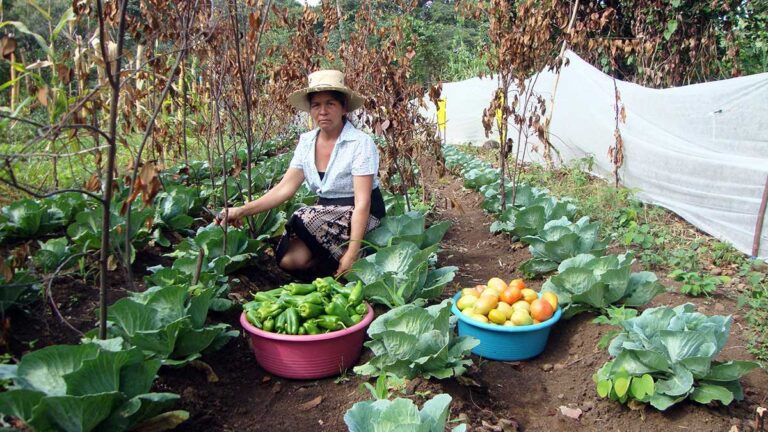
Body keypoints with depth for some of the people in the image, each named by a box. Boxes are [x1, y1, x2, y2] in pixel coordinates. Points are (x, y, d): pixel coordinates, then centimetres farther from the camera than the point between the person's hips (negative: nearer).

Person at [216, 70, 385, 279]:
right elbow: (285, 188, 0)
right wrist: (242, 211, -13)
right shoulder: (306, 142, 2)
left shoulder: (361, 143, -16)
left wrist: (352, 254, -28)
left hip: (359, 216, -5)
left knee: (303, 219, -29)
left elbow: (362, 202, -21)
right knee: (288, 260, -18)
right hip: (326, 213, 5)